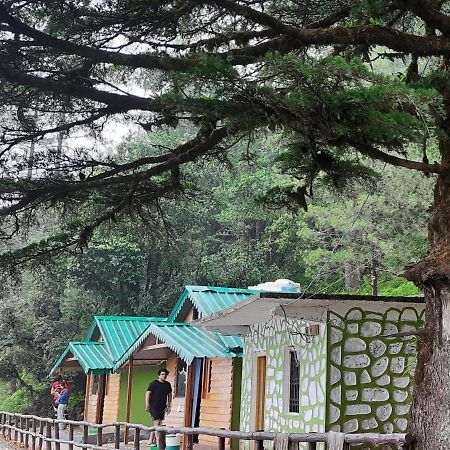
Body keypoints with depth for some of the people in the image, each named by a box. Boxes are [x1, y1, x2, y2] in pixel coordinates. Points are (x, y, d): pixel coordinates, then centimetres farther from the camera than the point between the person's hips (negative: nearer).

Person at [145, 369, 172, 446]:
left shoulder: (168, 384, 10)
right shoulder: (153, 383, -6)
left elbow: (169, 395, 19)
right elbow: (148, 394, -8)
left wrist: (169, 406, 14)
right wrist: (147, 405, -15)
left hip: (162, 407, 6)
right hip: (154, 407, -6)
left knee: (157, 424, 10)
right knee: (157, 423, -11)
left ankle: (151, 440, 20)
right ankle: (158, 441, -13)